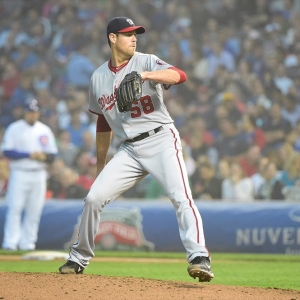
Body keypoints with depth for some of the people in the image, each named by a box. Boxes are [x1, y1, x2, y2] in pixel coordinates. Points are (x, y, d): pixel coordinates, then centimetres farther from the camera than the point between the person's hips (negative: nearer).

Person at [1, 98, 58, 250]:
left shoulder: (45, 130, 13)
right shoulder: (14, 129, 1)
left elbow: (52, 154, 13)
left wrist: (44, 157, -9)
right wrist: (28, 155, -15)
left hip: (39, 174, 4)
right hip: (20, 173, -4)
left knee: (34, 210, 1)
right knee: (14, 208, -10)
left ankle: (27, 243, 7)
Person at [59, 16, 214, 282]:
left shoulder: (146, 62, -2)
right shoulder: (98, 78, 11)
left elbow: (180, 76, -21)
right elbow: (104, 124, 21)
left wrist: (145, 75, -37)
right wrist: (100, 166, 23)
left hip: (161, 141, -4)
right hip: (130, 149, 4)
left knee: (181, 198, -20)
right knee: (93, 198, 0)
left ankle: (199, 258, -24)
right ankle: (79, 259, 16)